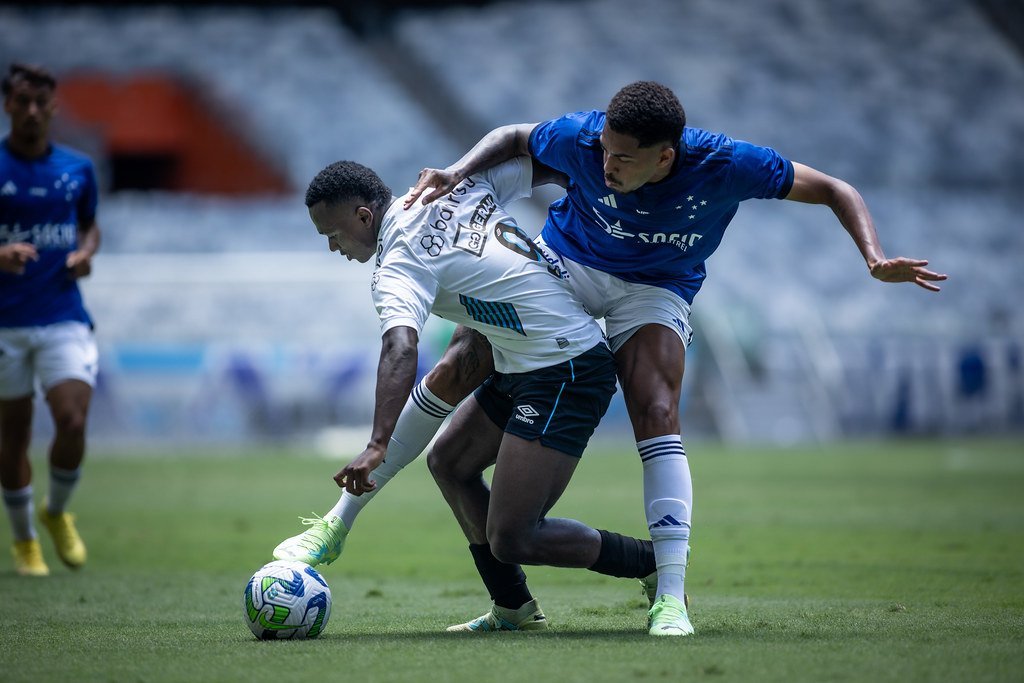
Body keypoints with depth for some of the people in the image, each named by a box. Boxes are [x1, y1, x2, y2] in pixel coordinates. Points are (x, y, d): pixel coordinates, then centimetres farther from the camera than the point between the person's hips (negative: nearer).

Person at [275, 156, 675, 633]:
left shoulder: (397, 268, -17)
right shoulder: (457, 186, 7)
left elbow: (400, 350, -35)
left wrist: (378, 446, -45)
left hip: (566, 374, -11)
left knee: (511, 541, -11)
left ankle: (657, 564, 5)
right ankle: (514, 610, 27)